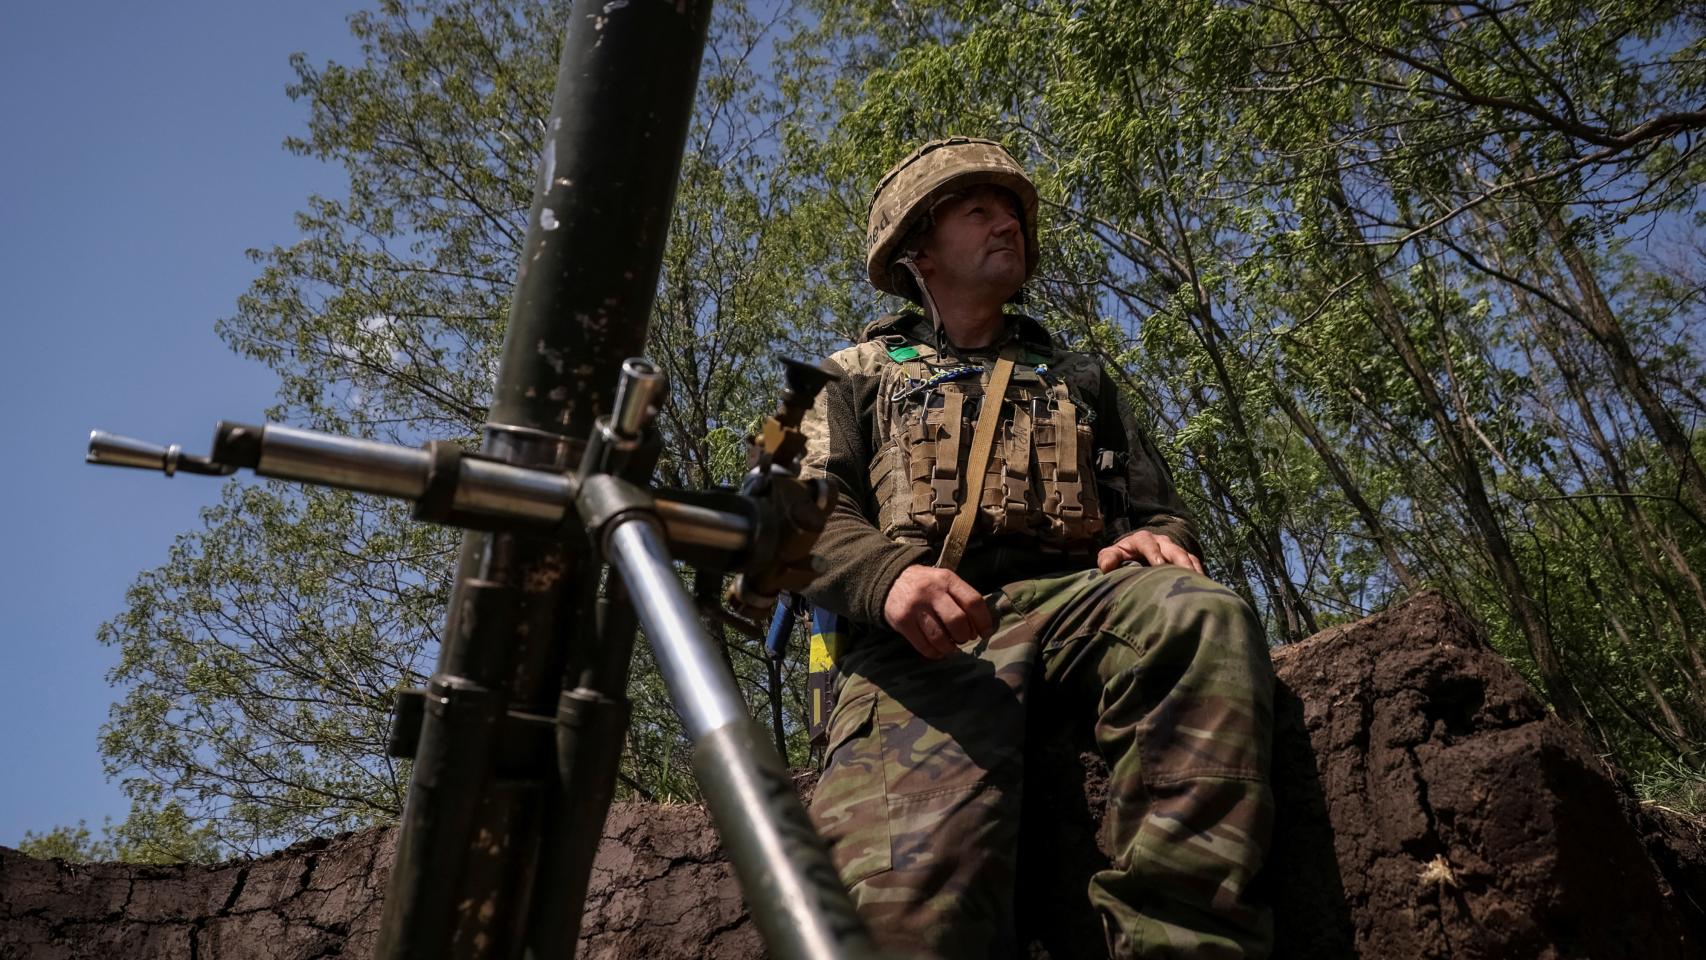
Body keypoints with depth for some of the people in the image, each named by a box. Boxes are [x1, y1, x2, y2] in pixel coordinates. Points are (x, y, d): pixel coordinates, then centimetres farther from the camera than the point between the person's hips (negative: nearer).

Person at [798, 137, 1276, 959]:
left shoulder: (1078, 378, 34)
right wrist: (890, 575, -16)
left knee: (1203, 617, -35)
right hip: (919, 638, -3)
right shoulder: (858, 376, 25)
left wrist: (1154, 541, -1)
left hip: (1068, 603, 3)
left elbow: (1158, 510, 27)